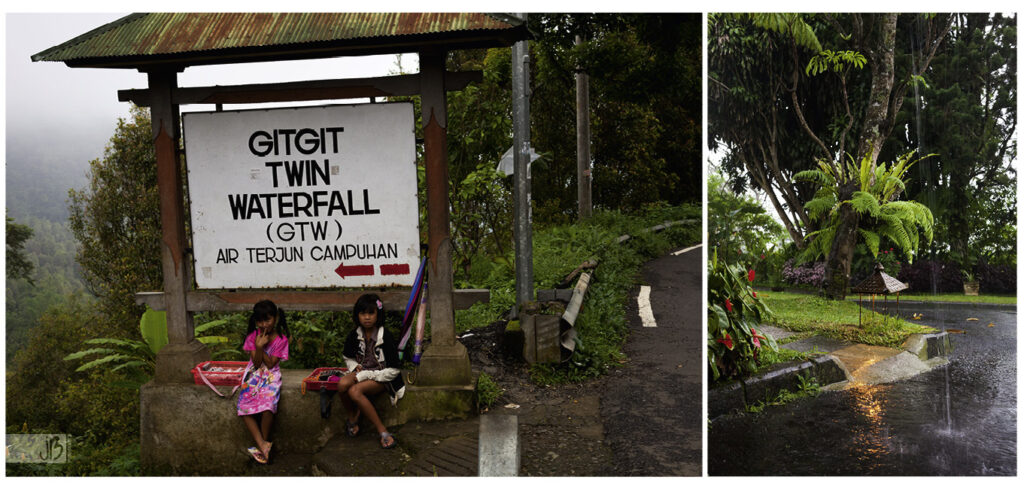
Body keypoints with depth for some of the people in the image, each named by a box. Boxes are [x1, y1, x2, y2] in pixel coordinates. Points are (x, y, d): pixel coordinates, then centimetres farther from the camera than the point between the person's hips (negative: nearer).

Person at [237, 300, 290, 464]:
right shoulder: (253, 336, 0)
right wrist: (258, 346, -22)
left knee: (267, 407, -28)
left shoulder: (281, 339, -6)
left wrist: (261, 347, -19)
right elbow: (256, 363, -5)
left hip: (271, 376, -3)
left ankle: (263, 442, -7)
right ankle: (262, 445, -18)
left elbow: (270, 364, -9)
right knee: (244, 408, -20)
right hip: (254, 375, 3)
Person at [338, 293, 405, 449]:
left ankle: (383, 432, -24)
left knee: (355, 391, -33)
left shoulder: (385, 338, -15)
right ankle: (352, 417, -2)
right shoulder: (354, 336, 0)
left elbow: (393, 371, -15)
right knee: (342, 384, -29)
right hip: (362, 371, 5)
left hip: (382, 377, -5)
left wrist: (366, 375, -18)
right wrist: (355, 367, -5)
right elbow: (348, 358, 19)